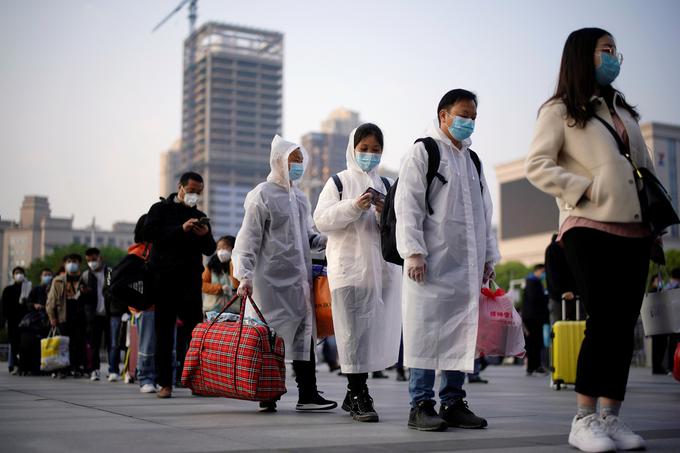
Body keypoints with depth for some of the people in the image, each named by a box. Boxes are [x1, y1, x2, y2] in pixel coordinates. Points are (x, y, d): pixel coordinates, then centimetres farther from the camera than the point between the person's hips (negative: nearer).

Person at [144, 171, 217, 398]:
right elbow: (149, 233, -9)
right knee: (164, 332, 0)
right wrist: (181, 229, -17)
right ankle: (165, 383, 3)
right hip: (164, 278, -2)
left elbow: (210, 250, 15)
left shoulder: (200, 217, 19)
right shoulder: (160, 209, 9)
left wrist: (205, 235, -7)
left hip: (191, 279, 3)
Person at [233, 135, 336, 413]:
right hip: (271, 280, -7)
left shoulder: (300, 198, 17)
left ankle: (307, 395, 10)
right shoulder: (262, 195, -6)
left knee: (304, 333, 6)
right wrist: (244, 275, -20)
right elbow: (248, 239, -10)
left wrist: (327, 240, 6)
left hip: (299, 280, 7)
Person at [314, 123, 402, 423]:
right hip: (349, 266, -4)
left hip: (382, 266, 4)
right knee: (355, 330, -7)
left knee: (377, 329, 4)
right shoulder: (339, 182, 6)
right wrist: (353, 207, -17)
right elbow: (321, 220, -4)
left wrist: (385, 215, -10)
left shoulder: (386, 185, 15)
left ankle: (354, 393, 18)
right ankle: (359, 396, -1)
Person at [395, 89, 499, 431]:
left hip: (467, 265, 7)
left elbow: (484, 212, 24)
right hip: (433, 262, -6)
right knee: (427, 331, -6)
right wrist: (413, 252, -15)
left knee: (462, 332, 6)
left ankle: (453, 402, 14)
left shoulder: (472, 160, 21)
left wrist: (488, 256, 17)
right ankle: (421, 405, -1)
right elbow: (407, 206, -7)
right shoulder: (422, 152, 1)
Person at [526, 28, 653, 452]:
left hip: (635, 230, 6)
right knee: (603, 322, -12)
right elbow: (536, 165, -6)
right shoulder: (561, 110, 3)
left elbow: (646, 165, 23)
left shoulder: (623, 107, 22)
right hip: (590, 228, -6)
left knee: (625, 324, 2)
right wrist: (584, 188, -15)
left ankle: (612, 417, 9)